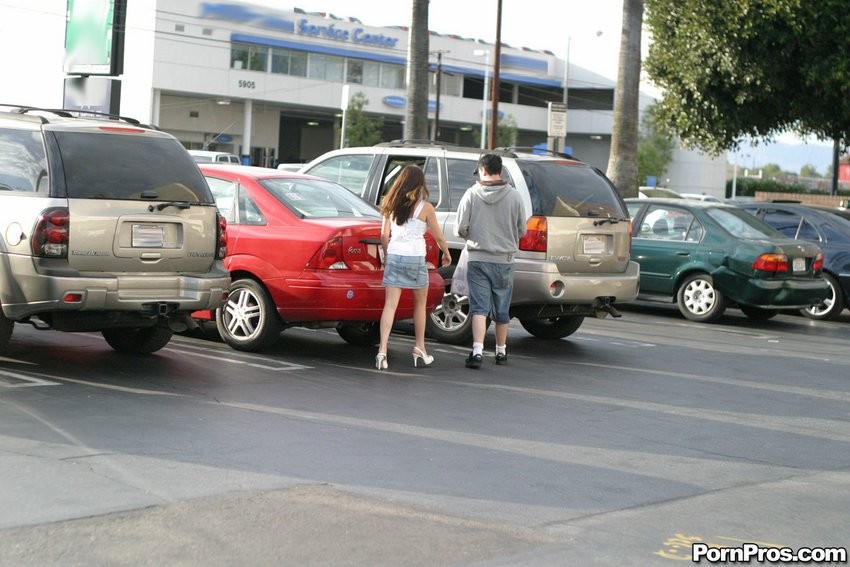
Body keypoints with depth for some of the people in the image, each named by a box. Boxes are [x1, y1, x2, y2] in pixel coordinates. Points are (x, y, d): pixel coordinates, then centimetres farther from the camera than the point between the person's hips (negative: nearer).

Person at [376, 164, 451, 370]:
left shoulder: (391, 205, 5)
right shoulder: (425, 207, -5)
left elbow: (384, 235, 8)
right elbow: (439, 237, 2)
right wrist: (446, 253, 19)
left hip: (393, 257, 3)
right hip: (415, 258, -3)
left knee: (390, 305, -1)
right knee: (420, 303, 16)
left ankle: (382, 349, -15)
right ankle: (420, 350, 24)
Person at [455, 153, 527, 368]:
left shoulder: (472, 194, -6)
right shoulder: (514, 196, -3)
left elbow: (461, 229, -7)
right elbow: (522, 231, 3)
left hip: (478, 260, -1)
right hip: (504, 260, 1)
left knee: (479, 307, -2)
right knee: (502, 310, 13)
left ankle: (477, 350, -16)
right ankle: (501, 351, 25)